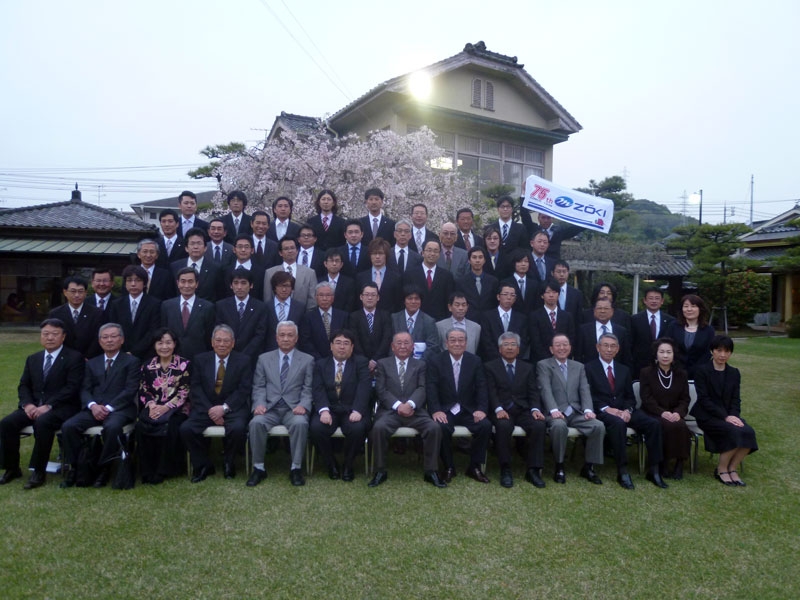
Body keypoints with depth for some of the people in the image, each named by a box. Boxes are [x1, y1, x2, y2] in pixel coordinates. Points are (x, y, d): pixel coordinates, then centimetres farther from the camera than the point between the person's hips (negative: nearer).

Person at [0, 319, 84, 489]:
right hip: (34, 406, 6)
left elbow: (72, 388, -12)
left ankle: (38, 471, -22)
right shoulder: (33, 359, 18)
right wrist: (27, 404, -7)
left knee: (42, 422, -35)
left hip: (61, 407, -6)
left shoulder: (74, 358, -3)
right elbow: (23, 385, 14)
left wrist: (48, 406, -21)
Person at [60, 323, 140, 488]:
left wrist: (109, 407, -15)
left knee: (112, 427, -36)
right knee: (68, 426, -22)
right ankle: (74, 467, -7)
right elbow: (85, 389, 11)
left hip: (119, 409, -4)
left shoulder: (131, 361, 8)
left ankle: (105, 468, -18)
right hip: (94, 409, 5)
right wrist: (93, 405, -10)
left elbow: (130, 390, -4)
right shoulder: (92, 363, 22)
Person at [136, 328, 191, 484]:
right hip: (153, 407, 3)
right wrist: (151, 405, -13)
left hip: (176, 409, -3)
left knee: (170, 427, -32)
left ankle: (164, 470, -13)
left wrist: (165, 407, -18)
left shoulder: (184, 365, -1)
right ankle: (148, 471, -13)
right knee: (141, 426, -27)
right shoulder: (147, 366, 10)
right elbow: (143, 391, 7)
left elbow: (184, 393, -6)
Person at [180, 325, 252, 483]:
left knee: (238, 428, -32)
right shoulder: (200, 359, 8)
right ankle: (203, 465, 0)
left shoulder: (244, 360, 2)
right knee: (186, 428, -24)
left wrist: (224, 407, -18)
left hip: (232, 408, -2)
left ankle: (228, 463, 0)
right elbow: (196, 389, 1)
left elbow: (243, 390, -5)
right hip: (205, 408, 2)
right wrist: (210, 410, -14)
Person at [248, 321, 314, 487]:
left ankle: (296, 468, -18)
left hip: (293, 408, -1)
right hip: (269, 408, 1)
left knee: (300, 423, -33)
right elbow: (258, 386, 9)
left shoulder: (307, 360, 10)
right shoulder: (264, 358, 15)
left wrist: (303, 405, -14)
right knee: (256, 422, -30)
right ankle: (258, 468, -13)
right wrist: (259, 403, -10)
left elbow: (308, 388, 4)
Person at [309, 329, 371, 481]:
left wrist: (357, 411, -23)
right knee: (316, 428, -28)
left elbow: (364, 388, -7)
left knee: (357, 428, -32)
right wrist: (324, 410, -21)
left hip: (352, 410, -1)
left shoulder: (361, 363, 8)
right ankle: (331, 464, 0)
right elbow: (318, 390, -1)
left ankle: (348, 465, -2)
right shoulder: (320, 364, 13)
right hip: (329, 409, 2)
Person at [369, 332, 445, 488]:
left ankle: (431, 472, -9)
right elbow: (381, 390, 1)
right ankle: (381, 471, -13)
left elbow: (422, 389, 2)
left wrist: (410, 404, -19)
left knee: (434, 428, -26)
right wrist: (398, 405, -15)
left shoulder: (420, 365, 17)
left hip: (415, 411, 1)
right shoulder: (382, 364, 14)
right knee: (379, 427, -32)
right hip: (390, 410, -1)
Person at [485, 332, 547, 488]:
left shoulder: (527, 368, 19)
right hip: (502, 411, -3)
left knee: (539, 425, -27)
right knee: (503, 426, -35)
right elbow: (492, 392, -3)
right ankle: (505, 470, -22)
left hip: (523, 410, 3)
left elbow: (533, 392, 9)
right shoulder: (490, 367, 9)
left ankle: (533, 470, -18)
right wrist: (498, 409, -21)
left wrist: (535, 409, -12)